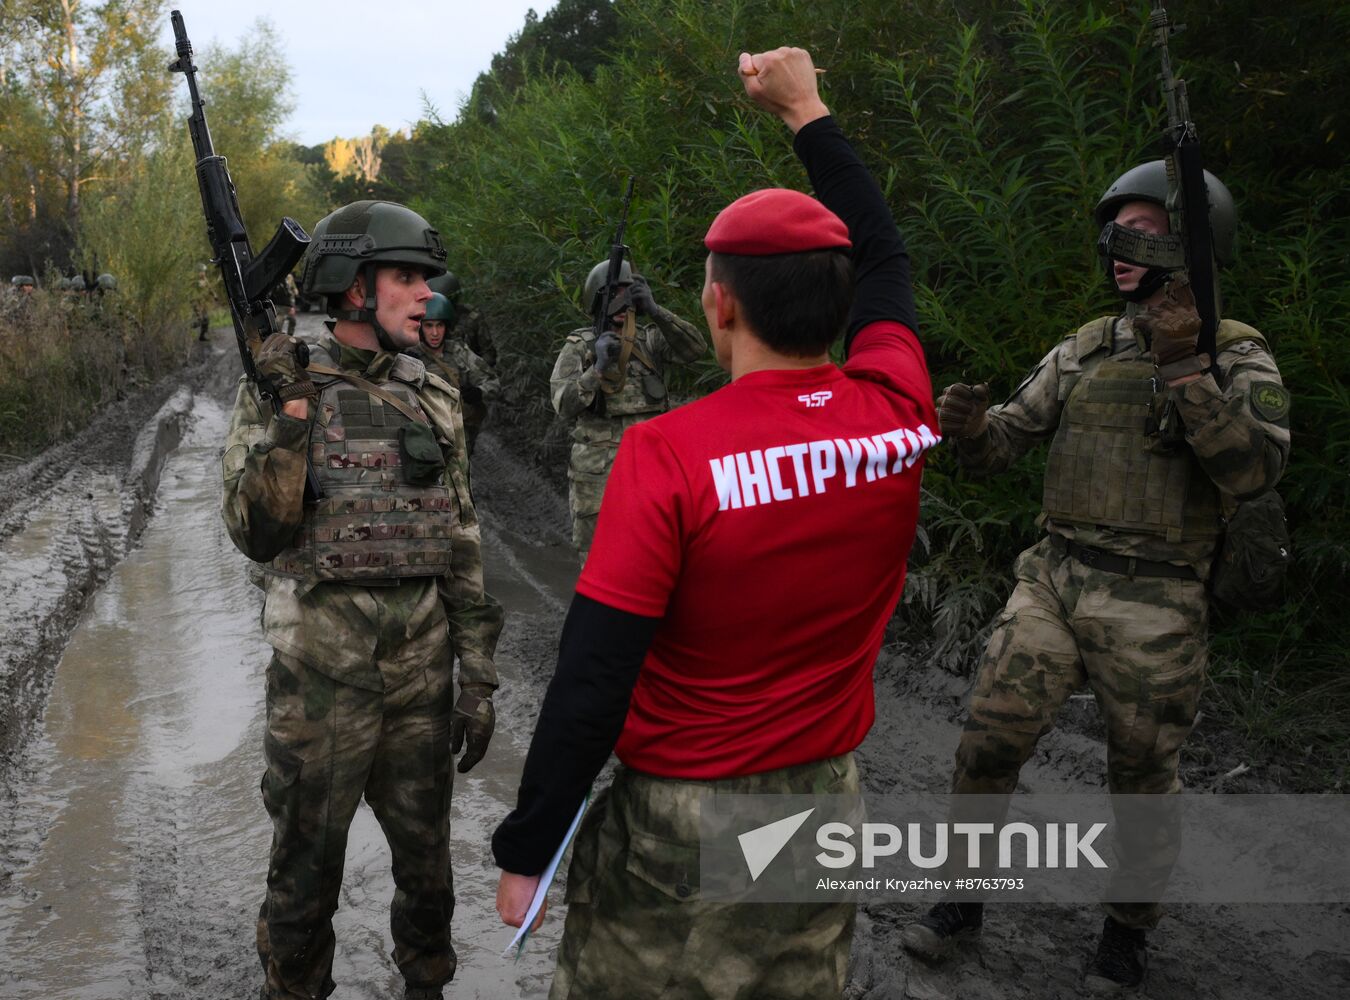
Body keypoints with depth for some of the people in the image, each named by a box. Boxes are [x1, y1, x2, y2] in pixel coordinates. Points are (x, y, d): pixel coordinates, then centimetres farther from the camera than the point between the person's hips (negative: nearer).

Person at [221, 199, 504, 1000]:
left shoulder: (436, 400, 6)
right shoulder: (281, 387, -5)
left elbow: (462, 545, 7)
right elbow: (259, 536, -12)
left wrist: (481, 676, 5)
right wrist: (287, 413, -23)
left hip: (423, 662, 4)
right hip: (320, 665, -3)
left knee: (426, 853, 16)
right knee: (307, 864, 10)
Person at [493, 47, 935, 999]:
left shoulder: (667, 454, -21)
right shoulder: (897, 417, -8)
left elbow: (593, 679, -20)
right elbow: (885, 260, 12)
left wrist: (527, 850, -9)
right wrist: (809, 112, 22)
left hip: (679, 823, -4)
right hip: (827, 807, 5)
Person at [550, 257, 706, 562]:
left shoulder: (651, 339, 9)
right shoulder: (578, 347, 4)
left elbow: (695, 349, -9)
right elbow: (564, 404, -6)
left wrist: (655, 311, -19)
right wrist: (598, 367, -20)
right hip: (598, 472, -2)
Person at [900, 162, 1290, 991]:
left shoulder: (1236, 356, -4)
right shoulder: (1084, 350, 9)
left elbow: (1254, 470, -20)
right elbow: (1006, 443, 10)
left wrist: (1182, 367, -27)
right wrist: (969, 426, -14)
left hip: (1153, 609, -3)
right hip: (1053, 580, 4)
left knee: (1142, 777, 11)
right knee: (988, 744, 2)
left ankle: (1129, 927, 34)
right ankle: (963, 899, 22)